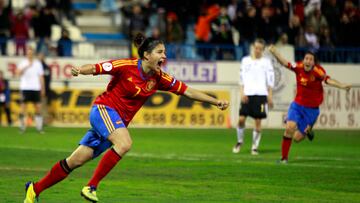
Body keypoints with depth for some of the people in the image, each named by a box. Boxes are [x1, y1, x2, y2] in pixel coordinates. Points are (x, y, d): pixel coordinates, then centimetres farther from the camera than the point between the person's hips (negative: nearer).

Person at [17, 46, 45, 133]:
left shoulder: (38, 63, 10)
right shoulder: (23, 62, 3)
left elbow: (41, 77, 13)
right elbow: (19, 72, -14)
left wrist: (42, 89, 9)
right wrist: (27, 66, -25)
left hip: (36, 88, 2)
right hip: (25, 88, -2)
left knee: (38, 107, -1)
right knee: (23, 107, -2)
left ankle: (39, 127, 3)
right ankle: (22, 127, 6)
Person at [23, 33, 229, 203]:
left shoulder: (159, 78, -1)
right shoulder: (126, 66, -16)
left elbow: (187, 90, 2)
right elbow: (95, 68, -14)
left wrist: (216, 101, -2)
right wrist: (79, 70, -36)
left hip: (119, 122, 6)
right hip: (104, 109, -6)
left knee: (75, 161, 4)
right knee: (125, 143, -33)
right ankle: (92, 186, -25)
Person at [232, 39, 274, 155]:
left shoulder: (266, 62, 7)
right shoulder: (245, 60, 12)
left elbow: (270, 80, 6)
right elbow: (242, 78, 11)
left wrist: (270, 96, -1)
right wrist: (242, 93, -1)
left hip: (261, 94, -1)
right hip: (247, 94, 1)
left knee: (258, 121, -3)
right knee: (241, 118, -7)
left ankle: (255, 147, 6)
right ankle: (240, 141, 16)